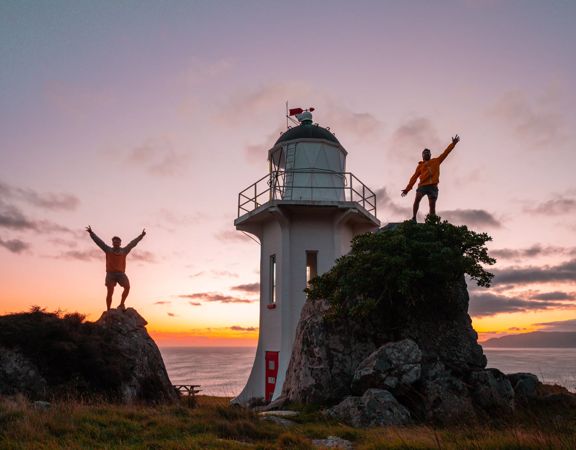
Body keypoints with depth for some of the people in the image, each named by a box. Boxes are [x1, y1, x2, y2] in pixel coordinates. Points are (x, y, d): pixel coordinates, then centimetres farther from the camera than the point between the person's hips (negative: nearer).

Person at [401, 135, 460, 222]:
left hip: (433, 186, 1)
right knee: (417, 199, -23)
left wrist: (453, 144, 9)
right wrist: (407, 189, 3)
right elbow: (414, 177, 11)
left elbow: (445, 153, 19)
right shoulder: (420, 165, 17)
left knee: (432, 205, -6)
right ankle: (414, 218, -23)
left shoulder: (436, 161, 22)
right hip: (423, 185, -1)